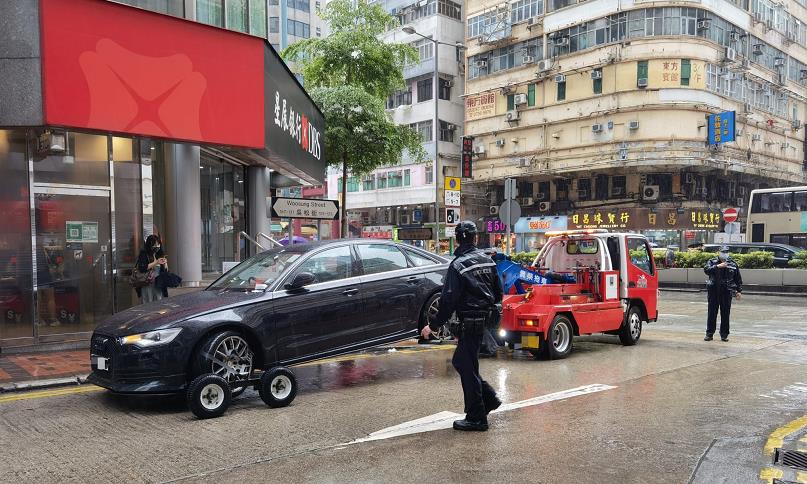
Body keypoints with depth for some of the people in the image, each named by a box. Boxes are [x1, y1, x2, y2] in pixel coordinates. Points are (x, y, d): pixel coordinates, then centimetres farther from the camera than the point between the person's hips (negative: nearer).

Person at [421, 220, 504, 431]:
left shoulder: (458, 265, -15)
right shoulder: (487, 260, 8)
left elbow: (449, 301, -18)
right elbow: (498, 293, 15)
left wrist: (433, 325, -11)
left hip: (470, 321, -8)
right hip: (485, 318, 8)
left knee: (467, 367, 1)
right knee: (460, 361, 19)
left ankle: (476, 418, 7)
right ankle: (489, 398, 21)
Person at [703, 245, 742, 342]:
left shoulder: (733, 264, 9)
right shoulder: (712, 262, 4)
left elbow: (738, 279, 13)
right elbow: (706, 270, -15)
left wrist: (739, 291, 8)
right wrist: (718, 266, -23)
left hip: (727, 292, 1)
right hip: (713, 291, -1)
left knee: (725, 314, 3)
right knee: (712, 313, 2)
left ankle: (724, 335, 13)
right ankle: (709, 334, 9)